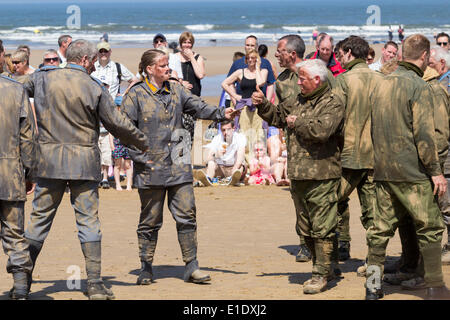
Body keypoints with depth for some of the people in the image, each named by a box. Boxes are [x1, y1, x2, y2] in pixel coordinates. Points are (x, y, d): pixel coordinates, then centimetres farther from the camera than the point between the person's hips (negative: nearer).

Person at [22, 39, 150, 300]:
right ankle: (95, 284, 0)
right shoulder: (94, 87, -3)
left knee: (40, 218, 9)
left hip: (49, 160, 2)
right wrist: (144, 143, 14)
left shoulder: (43, 77, 2)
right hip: (84, 161, -2)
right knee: (89, 220, 2)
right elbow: (117, 123, 1)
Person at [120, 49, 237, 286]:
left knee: (186, 215, -1)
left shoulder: (176, 91, 10)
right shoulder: (136, 95, -3)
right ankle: (146, 268, 16)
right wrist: (140, 157, -10)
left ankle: (191, 267, 5)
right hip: (150, 168, -3)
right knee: (150, 220, 4)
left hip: (178, 166, 4)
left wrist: (222, 114, -13)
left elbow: (198, 108, 5)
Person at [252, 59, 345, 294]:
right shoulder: (298, 101, 15)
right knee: (306, 228, 14)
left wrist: (297, 123, -9)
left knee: (322, 228, -6)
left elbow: (321, 131, -24)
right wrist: (263, 105, 12)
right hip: (298, 176, 8)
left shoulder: (333, 104, -9)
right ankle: (324, 269, 26)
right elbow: (278, 116, 29)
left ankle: (321, 275, 0)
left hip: (322, 176, -8)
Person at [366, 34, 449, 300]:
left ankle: (373, 285, 9)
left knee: (382, 227, 10)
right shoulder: (418, 86, -12)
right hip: (411, 172, -7)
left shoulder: (382, 85, 11)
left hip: (383, 169, 7)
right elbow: (424, 133, -17)